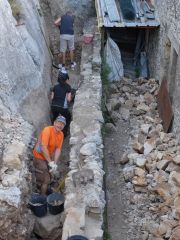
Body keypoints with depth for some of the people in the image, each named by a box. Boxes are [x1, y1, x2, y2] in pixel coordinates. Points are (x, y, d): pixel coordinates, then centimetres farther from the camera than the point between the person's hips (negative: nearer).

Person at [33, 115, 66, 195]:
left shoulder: (61, 134, -3)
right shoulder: (47, 130, -24)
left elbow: (58, 149, -7)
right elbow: (43, 147, -30)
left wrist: (55, 163, -17)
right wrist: (50, 162, -28)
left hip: (48, 157, 7)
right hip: (39, 157, -7)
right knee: (46, 180, -6)